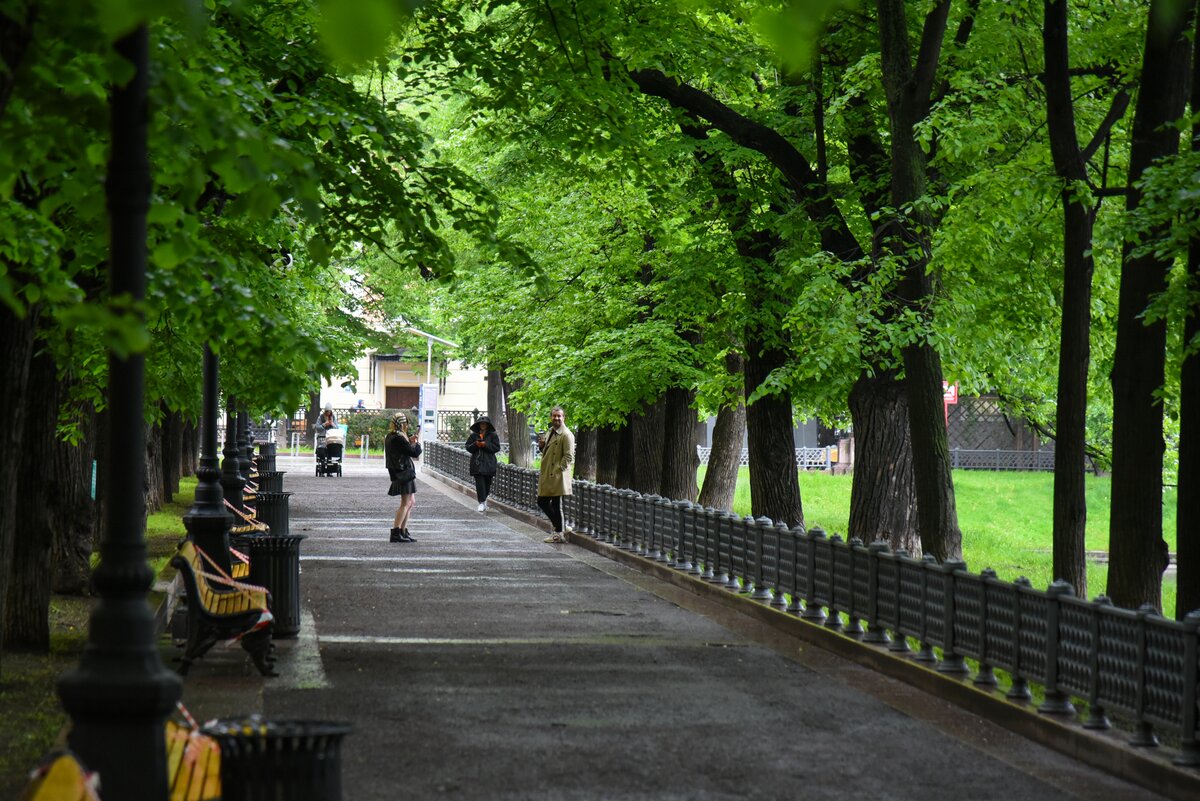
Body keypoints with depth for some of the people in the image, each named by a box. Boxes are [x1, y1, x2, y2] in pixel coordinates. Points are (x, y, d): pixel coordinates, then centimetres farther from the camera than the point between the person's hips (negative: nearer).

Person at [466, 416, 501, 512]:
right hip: (477, 462, 0)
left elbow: (497, 448, -4)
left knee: (487, 483, 5)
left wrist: (486, 445, -15)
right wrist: (475, 445, -12)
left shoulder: (493, 435, 3)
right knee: (480, 483, -8)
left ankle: (484, 498, 28)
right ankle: (482, 503, -8)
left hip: (489, 463, 0)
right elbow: (468, 447, 8)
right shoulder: (474, 435, 8)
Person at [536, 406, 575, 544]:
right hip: (547, 475, 9)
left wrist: (558, 471, -19)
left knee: (556, 505, -3)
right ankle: (559, 529, 19)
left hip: (557, 477, -9)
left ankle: (559, 534, 7)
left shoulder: (566, 435, -12)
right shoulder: (550, 432, 16)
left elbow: (569, 456, -16)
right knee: (542, 502, 11)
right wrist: (542, 446, 5)